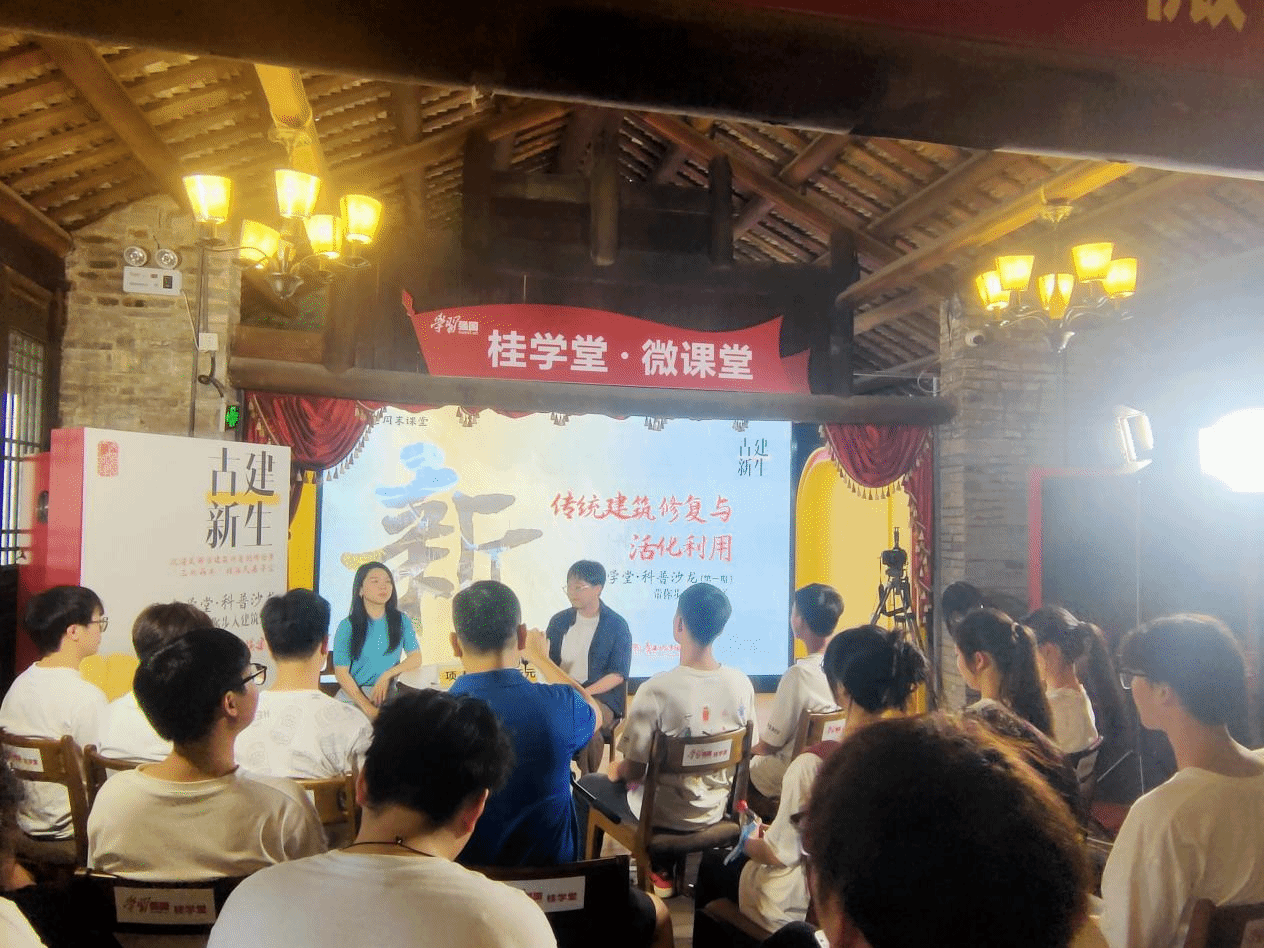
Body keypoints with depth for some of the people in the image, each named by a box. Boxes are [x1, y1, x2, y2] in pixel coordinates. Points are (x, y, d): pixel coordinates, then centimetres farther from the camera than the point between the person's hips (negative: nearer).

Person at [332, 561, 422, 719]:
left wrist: (387, 675, -12)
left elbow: (416, 659, 5)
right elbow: (341, 673, -5)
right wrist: (368, 708, -13)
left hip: (390, 696, 2)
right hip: (354, 696, -1)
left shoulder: (402, 621, 8)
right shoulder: (347, 626, -1)